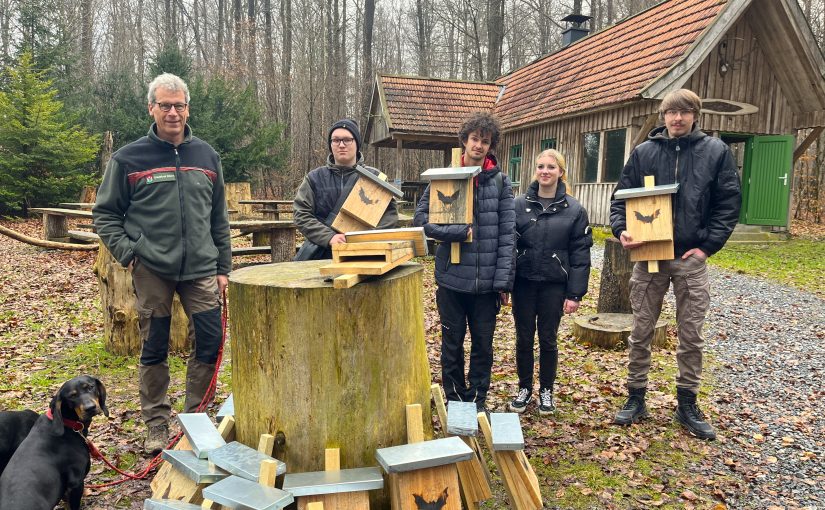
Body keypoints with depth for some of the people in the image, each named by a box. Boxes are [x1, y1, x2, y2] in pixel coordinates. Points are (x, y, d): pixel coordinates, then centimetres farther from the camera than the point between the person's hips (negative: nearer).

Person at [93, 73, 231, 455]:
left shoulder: (207, 156, 9)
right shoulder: (129, 158, 1)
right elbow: (104, 214, 6)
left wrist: (223, 267, 10)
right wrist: (127, 252, -9)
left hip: (200, 268, 3)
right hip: (152, 270, -2)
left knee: (210, 343, 1)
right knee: (154, 350, 7)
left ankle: (194, 416, 21)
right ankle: (156, 425, 24)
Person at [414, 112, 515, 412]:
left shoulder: (500, 181, 2)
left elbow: (507, 234, -2)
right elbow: (421, 219, -5)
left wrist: (503, 280, -7)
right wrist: (460, 232, -15)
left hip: (487, 281, 1)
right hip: (452, 277, 0)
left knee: (483, 344, 12)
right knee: (452, 343, 12)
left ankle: (478, 401, 30)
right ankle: (454, 400, 30)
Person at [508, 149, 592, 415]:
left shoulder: (574, 209, -2)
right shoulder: (519, 205, -1)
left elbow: (580, 254, -3)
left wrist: (575, 293, -7)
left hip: (554, 285, -1)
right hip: (523, 283, 1)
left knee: (548, 339, 9)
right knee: (524, 338, 10)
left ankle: (546, 391, 27)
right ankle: (524, 388, 27)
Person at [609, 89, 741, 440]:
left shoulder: (716, 151, 1)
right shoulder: (644, 152, 3)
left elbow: (729, 203, 2)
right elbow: (621, 197, 6)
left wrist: (708, 246, -6)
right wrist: (621, 230, -12)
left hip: (691, 258, 0)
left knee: (691, 335, 8)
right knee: (641, 332, 7)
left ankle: (687, 404, 22)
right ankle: (636, 398, 21)